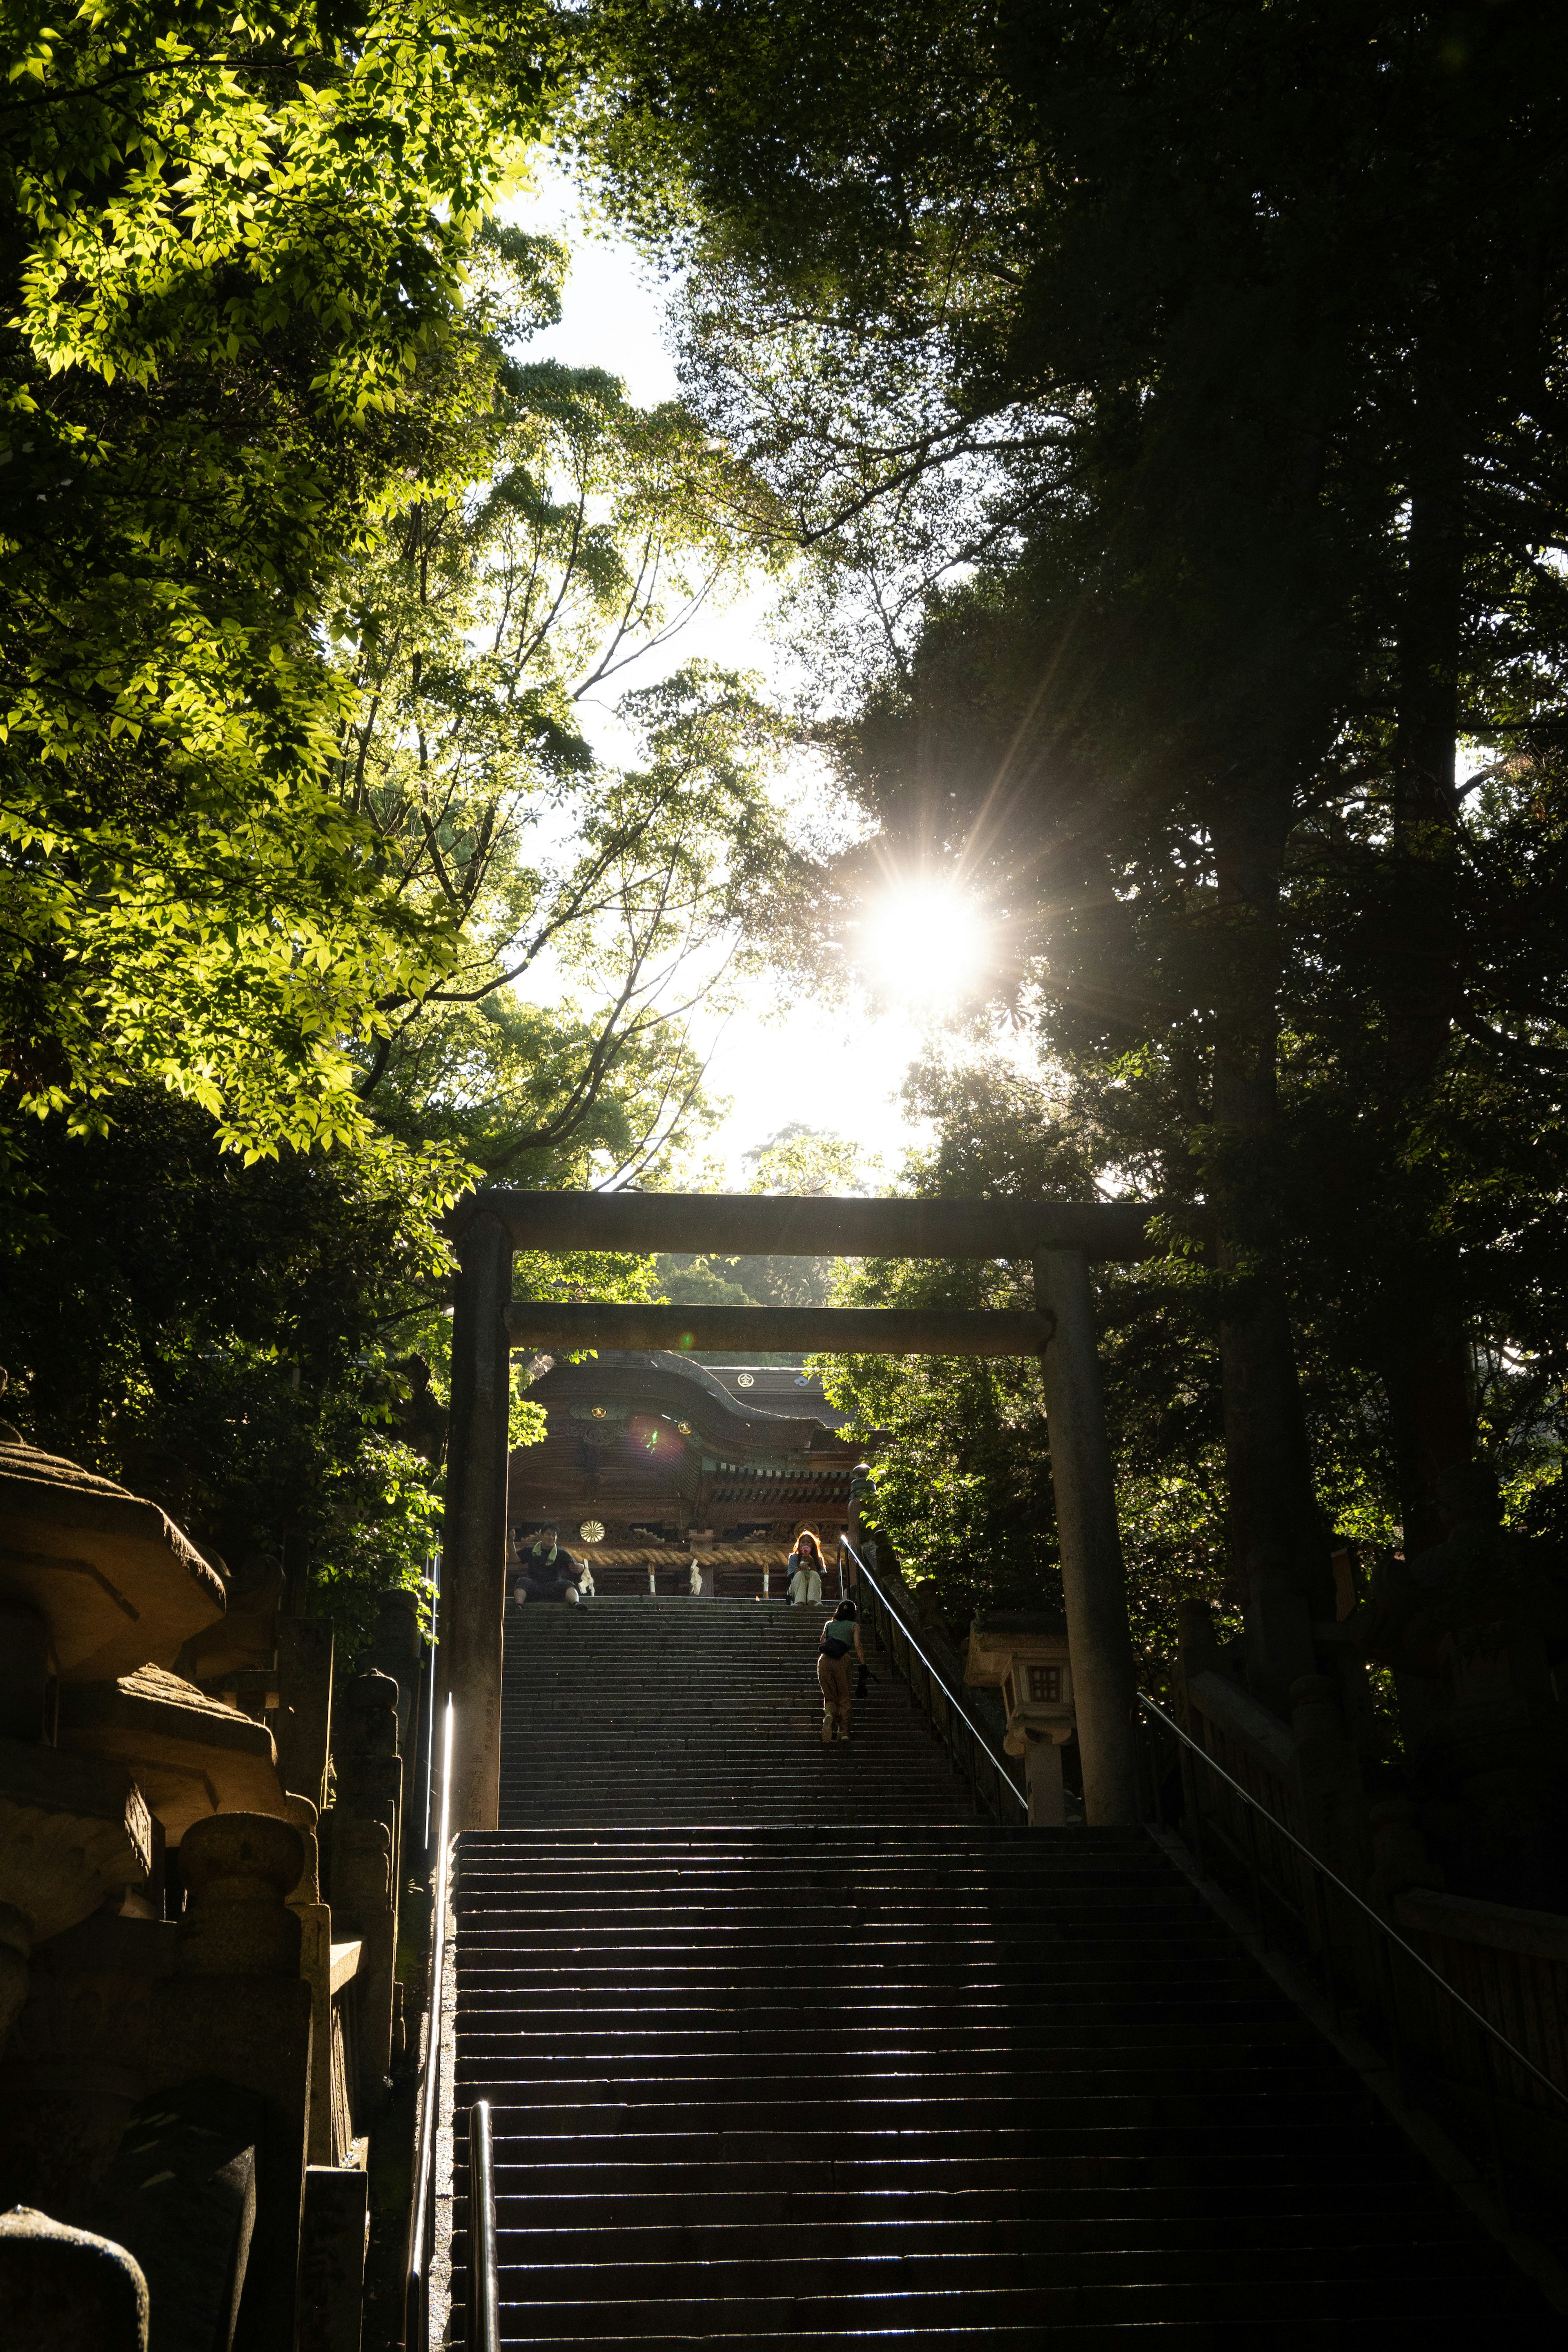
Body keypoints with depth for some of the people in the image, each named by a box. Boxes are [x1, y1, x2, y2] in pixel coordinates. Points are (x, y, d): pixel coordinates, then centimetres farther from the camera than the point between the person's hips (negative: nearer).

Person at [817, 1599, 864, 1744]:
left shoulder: (829, 1624, 22)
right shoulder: (854, 1626, 12)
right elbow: (858, 1646, -1)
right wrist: (863, 1664, -5)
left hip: (824, 1660, 2)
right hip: (842, 1661, -2)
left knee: (830, 1697, 11)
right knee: (844, 1697, 12)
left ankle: (829, 1714, -23)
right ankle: (844, 1733, 5)